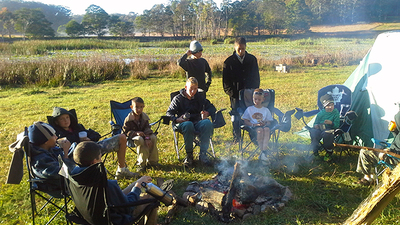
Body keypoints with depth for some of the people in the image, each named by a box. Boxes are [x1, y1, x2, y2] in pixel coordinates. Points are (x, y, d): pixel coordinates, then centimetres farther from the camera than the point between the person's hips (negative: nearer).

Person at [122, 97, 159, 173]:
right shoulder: (128, 119, -14)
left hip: (143, 134, 5)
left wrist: (147, 138, -23)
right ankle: (141, 163, -26)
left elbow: (147, 128, -5)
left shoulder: (144, 116, -1)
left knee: (153, 138, -22)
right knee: (140, 140, -37)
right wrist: (136, 133, -29)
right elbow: (126, 131, -13)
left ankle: (152, 161, -8)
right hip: (132, 136, -5)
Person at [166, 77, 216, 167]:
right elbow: (169, 113, 7)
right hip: (183, 123, -2)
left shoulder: (200, 97, 17)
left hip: (198, 123, 3)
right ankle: (189, 155, -24)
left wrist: (207, 113, -5)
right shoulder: (178, 99, 9)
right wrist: (176, 119, -15)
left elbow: (211, 107, 19)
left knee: (208, 123, -33)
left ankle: (203, 154, -26)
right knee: (188, 125, -41)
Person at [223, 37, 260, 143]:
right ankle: (236, 138, 18)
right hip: (236, 95, -1)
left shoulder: (252, 59, 6)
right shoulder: (229, 62, 0)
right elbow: (226, 81, 2)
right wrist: (231, 93, -7)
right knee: (236, 117, 4)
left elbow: (256, 77, 12)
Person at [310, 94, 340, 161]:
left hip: (329, 129, -2)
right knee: (313, 132, -31)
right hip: (319, 129, 3)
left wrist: (331, 123, -21)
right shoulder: (321, 113, 6)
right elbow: (315, 123, 15)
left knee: (327, 134, -38)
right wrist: (315, 125, -9)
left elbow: (337, 125, -2)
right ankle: (315, 150, -6)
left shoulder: (336, 112, 1)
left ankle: (329, 152, -12)